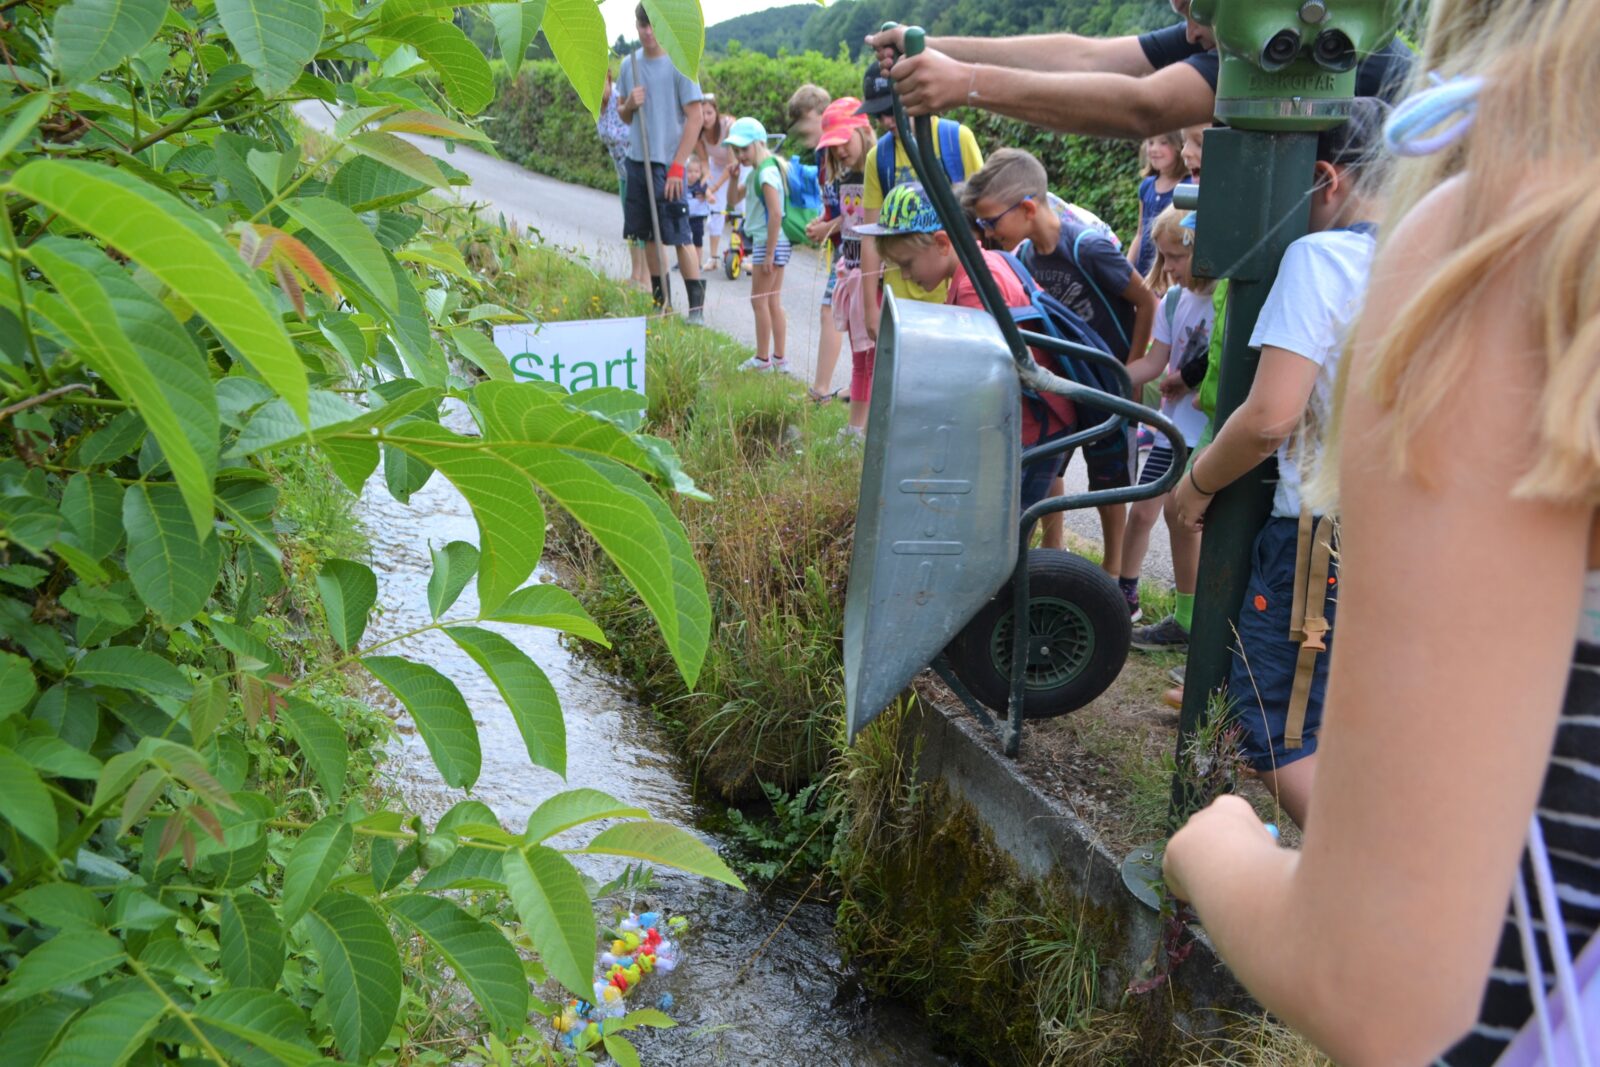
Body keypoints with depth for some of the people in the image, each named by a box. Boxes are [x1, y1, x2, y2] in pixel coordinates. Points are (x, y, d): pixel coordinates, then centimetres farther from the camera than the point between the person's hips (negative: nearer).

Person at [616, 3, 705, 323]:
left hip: (667, 164, -6)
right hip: (637, 161, 6)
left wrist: (677, 167, -14)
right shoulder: (630, 64, 10)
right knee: (649, 236, 9)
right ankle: (659, 302, 18)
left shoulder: (679, 65, -7)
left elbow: (695, 119, -9)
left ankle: (697, 306, -2)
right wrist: (628, 105, -6)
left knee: (679, 237, -7)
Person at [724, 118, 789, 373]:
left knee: (759, 301, -2)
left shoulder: (766, 172, -17)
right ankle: (779, 358, 18)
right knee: (773, 302, 12)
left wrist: (769, 252, -23)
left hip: (769, 242, -10)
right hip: (768, 242, 10)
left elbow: (776, 213, -23)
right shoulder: (756, 172, 14)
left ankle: (762, 359, 5)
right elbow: (733, 199, 28)